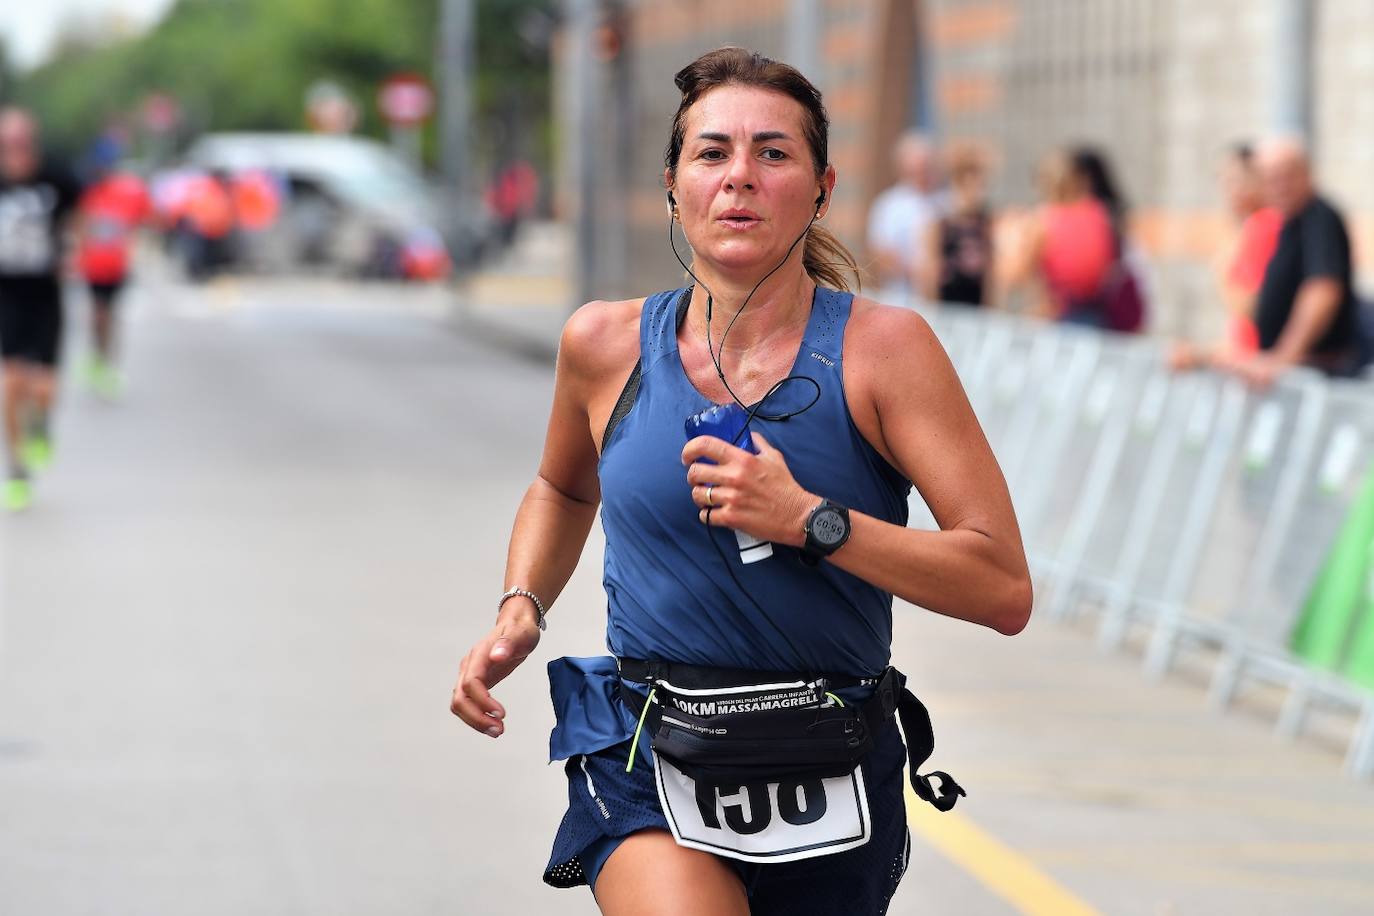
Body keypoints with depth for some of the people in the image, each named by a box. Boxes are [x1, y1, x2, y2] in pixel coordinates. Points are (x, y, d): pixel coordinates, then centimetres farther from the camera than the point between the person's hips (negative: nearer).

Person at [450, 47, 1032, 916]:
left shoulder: (883, 346, -7)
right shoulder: (607, 344, 0)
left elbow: (1005, 590, -12)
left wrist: (809, 519, -20)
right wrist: (520, 610, 7)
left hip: (828, 786, 0)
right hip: (649, 773, 0)